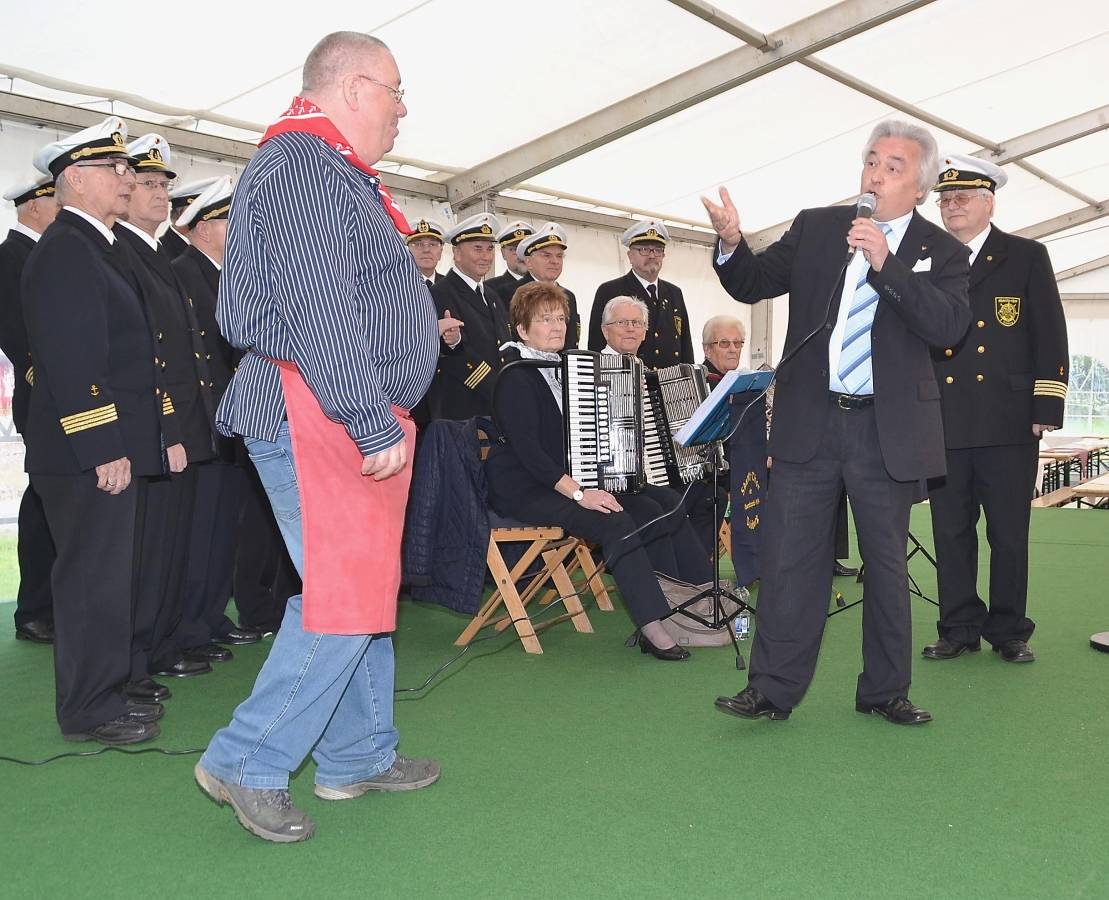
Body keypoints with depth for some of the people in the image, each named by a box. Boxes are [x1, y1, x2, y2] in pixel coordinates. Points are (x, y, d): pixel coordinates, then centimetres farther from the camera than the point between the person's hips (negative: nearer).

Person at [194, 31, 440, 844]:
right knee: (342, 599, -8)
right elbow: (316, 308, -22)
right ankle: (248, 766, 5)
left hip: (351, 420, 11)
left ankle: (358, 757, 25)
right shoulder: (303, 162, -11)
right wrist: (374, 423, -24)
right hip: (320, 416, -11)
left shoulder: (336, 171, 23)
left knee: (365, 591, 14)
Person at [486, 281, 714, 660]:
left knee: (653, 510, -10)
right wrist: (577, 493, -26)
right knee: (614, 522, -29)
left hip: (568, 481, 8)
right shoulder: (517, 376, -10)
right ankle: (653, 627, -27)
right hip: (525, 489, -8)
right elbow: (527, 449, -20)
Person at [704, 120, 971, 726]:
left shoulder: (940, 251, 3)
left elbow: (949, 326, -13)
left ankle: (884, 690, 25)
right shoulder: (815, 227, 8)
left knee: (886, 565, 10)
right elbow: (751, 284, 8)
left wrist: (885, 263, -20)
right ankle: (773, 689, 12)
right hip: (809, 422, 1)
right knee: (790, 558, 2)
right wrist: (732, 244, -13)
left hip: (888, 431, 0)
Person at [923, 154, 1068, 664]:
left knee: (1009, 532, 4)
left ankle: (1009, 632, 17)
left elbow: (1050, 335, 3)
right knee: (950, 531, 6)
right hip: (944, 422, 2)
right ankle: (959, 628, 17)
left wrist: (1047, 408, -4)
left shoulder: (1027, 257, 7)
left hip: (1008, 422, -2)